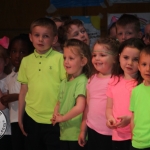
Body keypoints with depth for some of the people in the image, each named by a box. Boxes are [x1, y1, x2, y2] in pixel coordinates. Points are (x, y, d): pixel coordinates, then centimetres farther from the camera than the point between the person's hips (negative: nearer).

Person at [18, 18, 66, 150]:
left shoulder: (60, 58, -7)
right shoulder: (26, 61, 6)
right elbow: (24, 90, 11)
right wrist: (20, 117, 13)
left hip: (54, 119, -4)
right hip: (31, 119, 4)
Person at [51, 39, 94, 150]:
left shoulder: (82, 81, -14)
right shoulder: (64, 82, 10)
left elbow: (79, 108, -24)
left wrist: (62, 118, -11)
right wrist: (56, 114, -3)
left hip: (77, 136, -7)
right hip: (64, 134, 7)